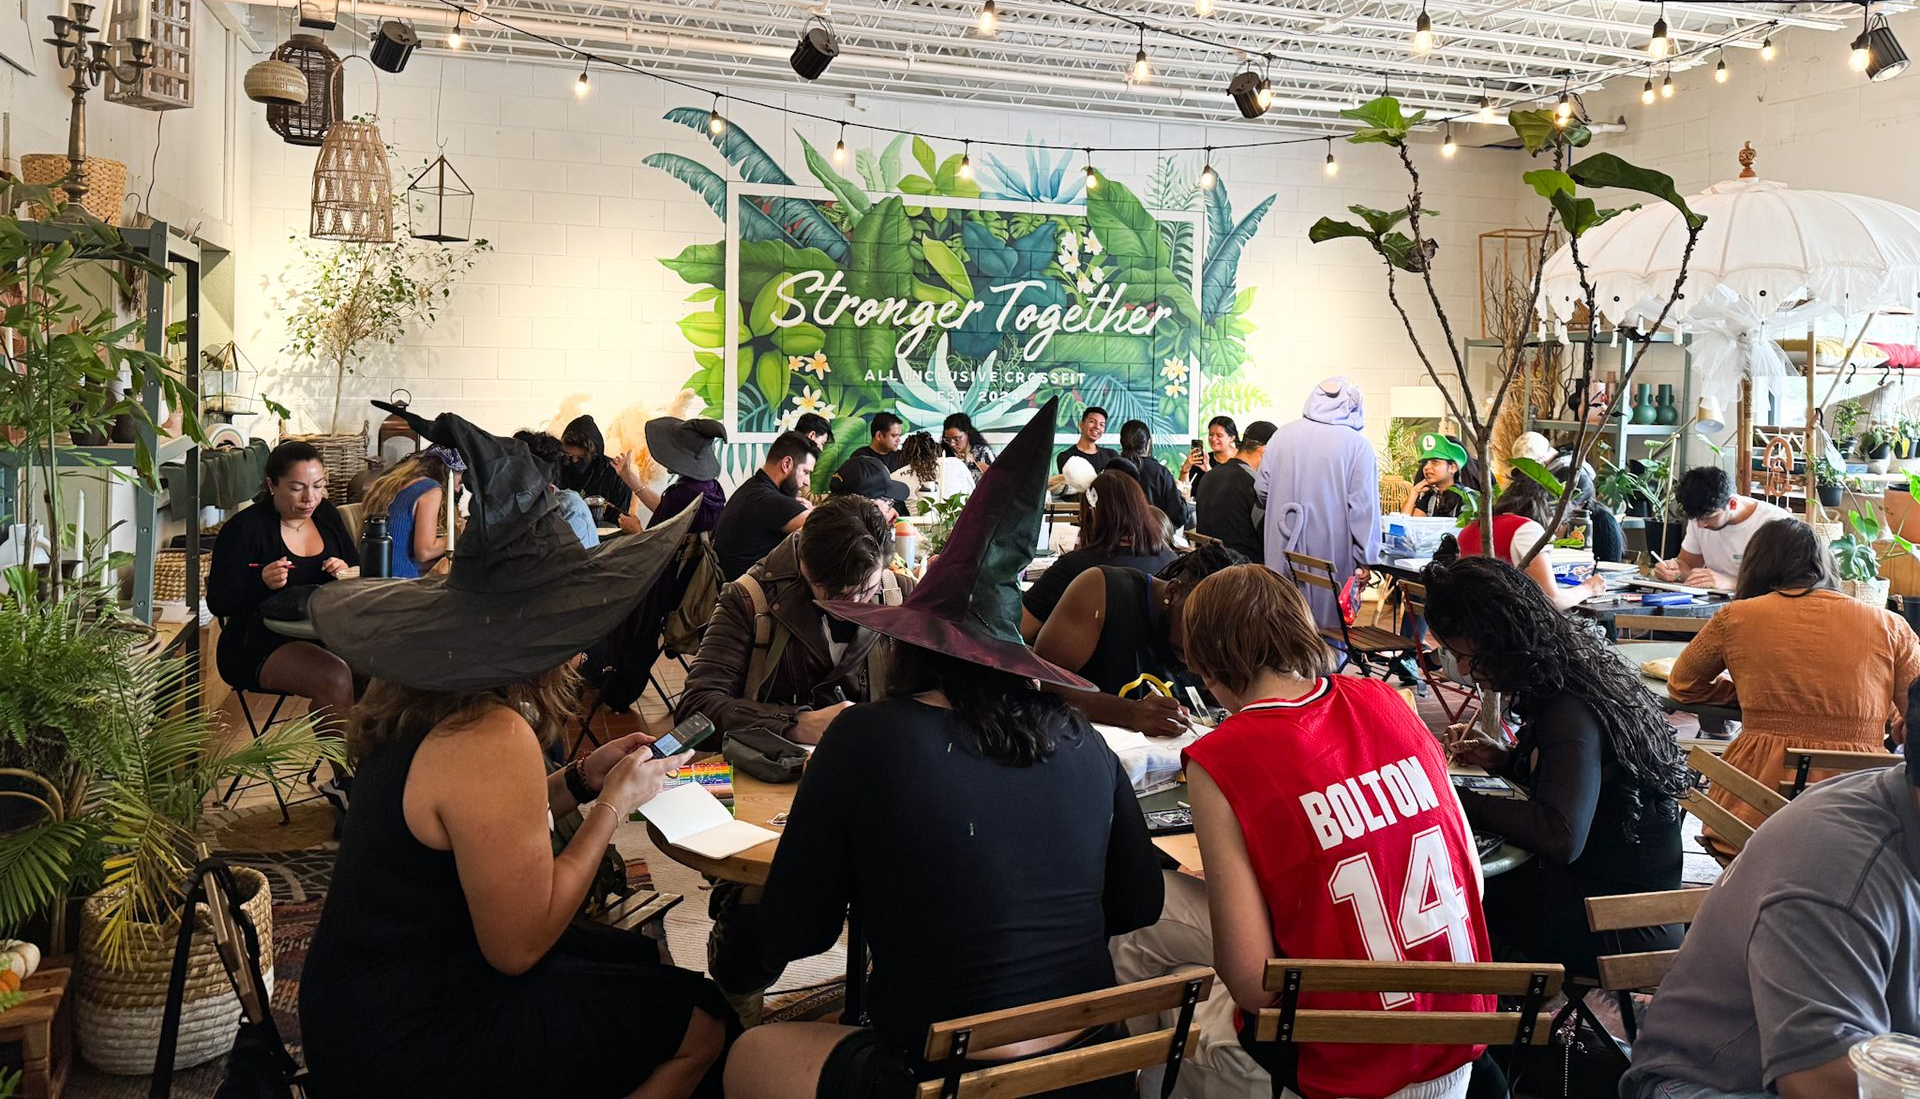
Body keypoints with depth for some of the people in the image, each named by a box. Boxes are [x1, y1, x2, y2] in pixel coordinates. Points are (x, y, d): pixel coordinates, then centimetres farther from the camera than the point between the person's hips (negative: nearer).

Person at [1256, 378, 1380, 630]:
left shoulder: (1282, 435, 2)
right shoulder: (1357, 444, -9)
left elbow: (1262, 490, 7)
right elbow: (1363, 506, -10)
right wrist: (1363, 560, -4)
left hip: (1284, 551, 4)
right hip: (1331, 551, -3)